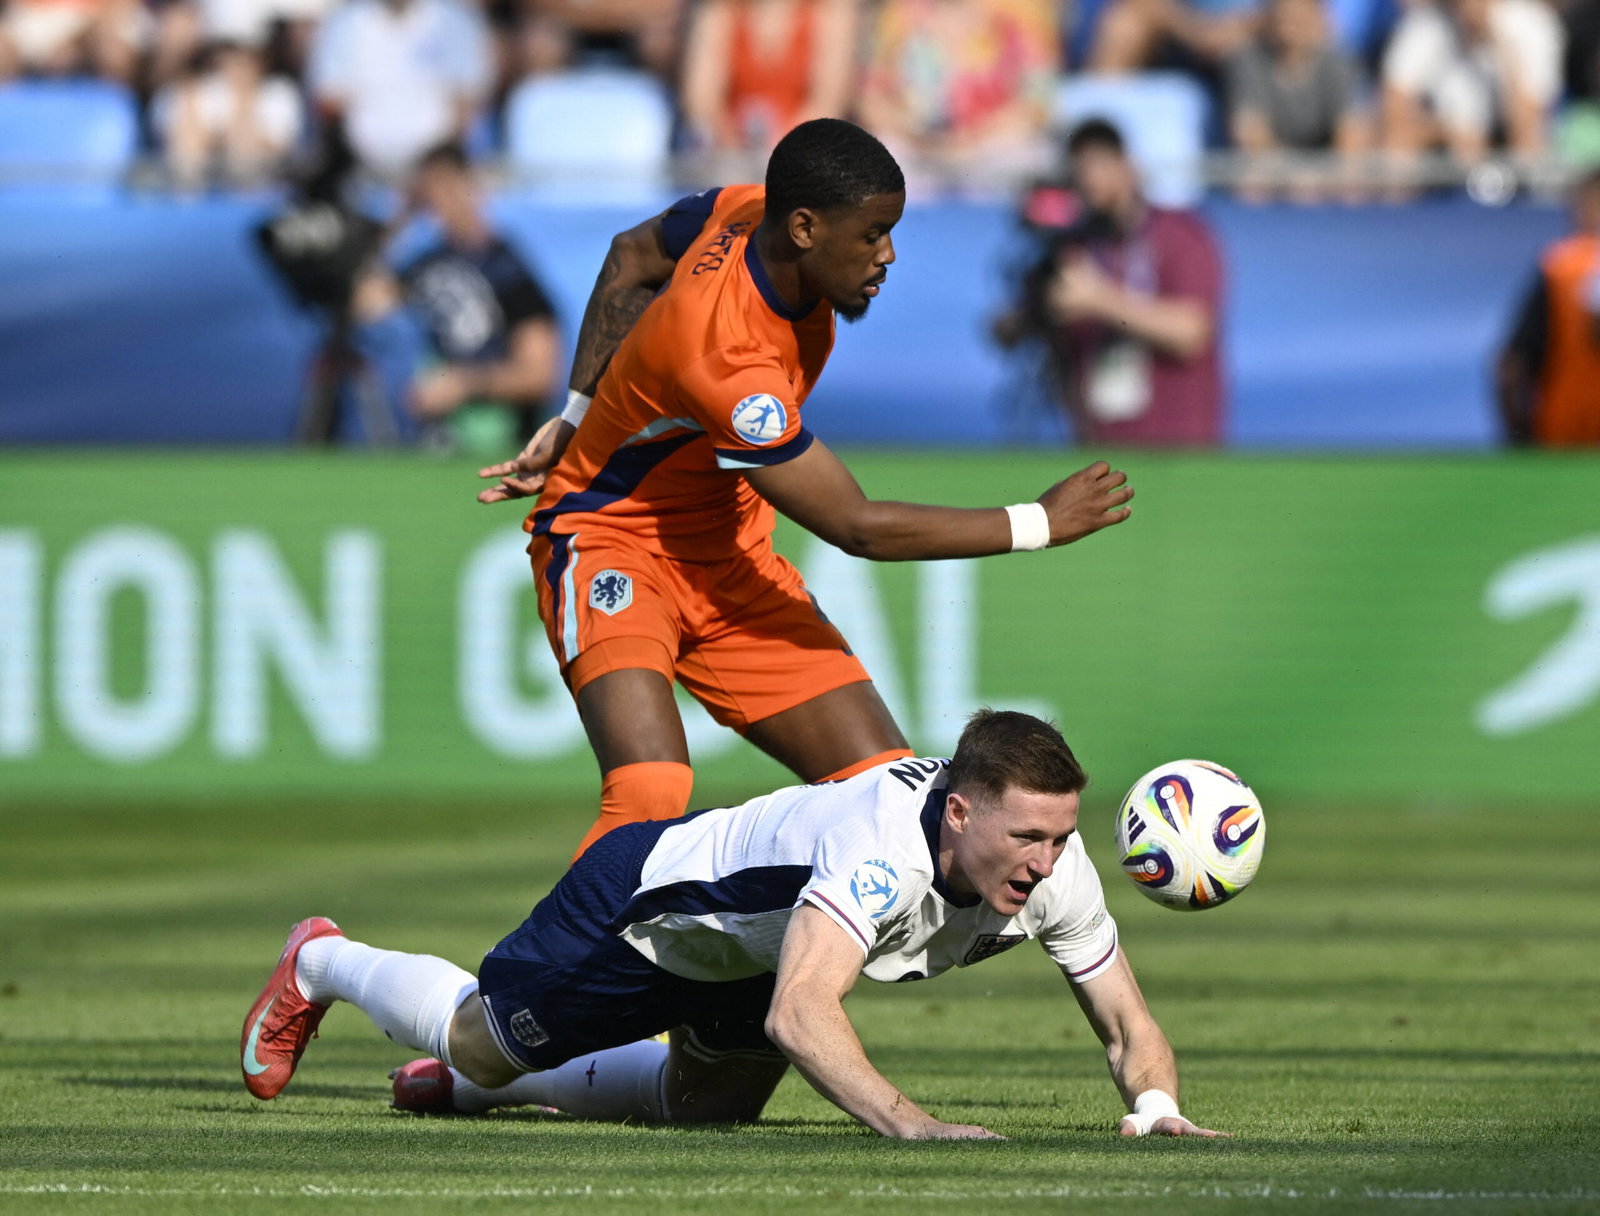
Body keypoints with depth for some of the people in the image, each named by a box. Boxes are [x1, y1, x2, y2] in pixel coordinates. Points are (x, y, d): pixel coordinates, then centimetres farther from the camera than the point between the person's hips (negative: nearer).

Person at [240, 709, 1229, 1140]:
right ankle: (322, 962, 51)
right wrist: (907, 1122, -70)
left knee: (703, 1107, 29)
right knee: (481, 1041, 20)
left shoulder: (1048, 865, -27)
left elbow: (1128, 1022, -18)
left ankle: (471, 1086, 51)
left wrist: (1154, 1106, -39)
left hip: (757, 930, 6)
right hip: (646, 893, -6)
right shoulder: (885, 848, -48)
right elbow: (798, 1013, -60)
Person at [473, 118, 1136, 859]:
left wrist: (579, 417, 13)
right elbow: (857, 527, -26)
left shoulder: (745, 214, -10)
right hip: (610, 545, -9)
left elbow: (632, 257, 13)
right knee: (651, 795, -32)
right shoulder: (727, 360, -35)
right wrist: (1038, 525, -20)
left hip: (729, 559, 9)